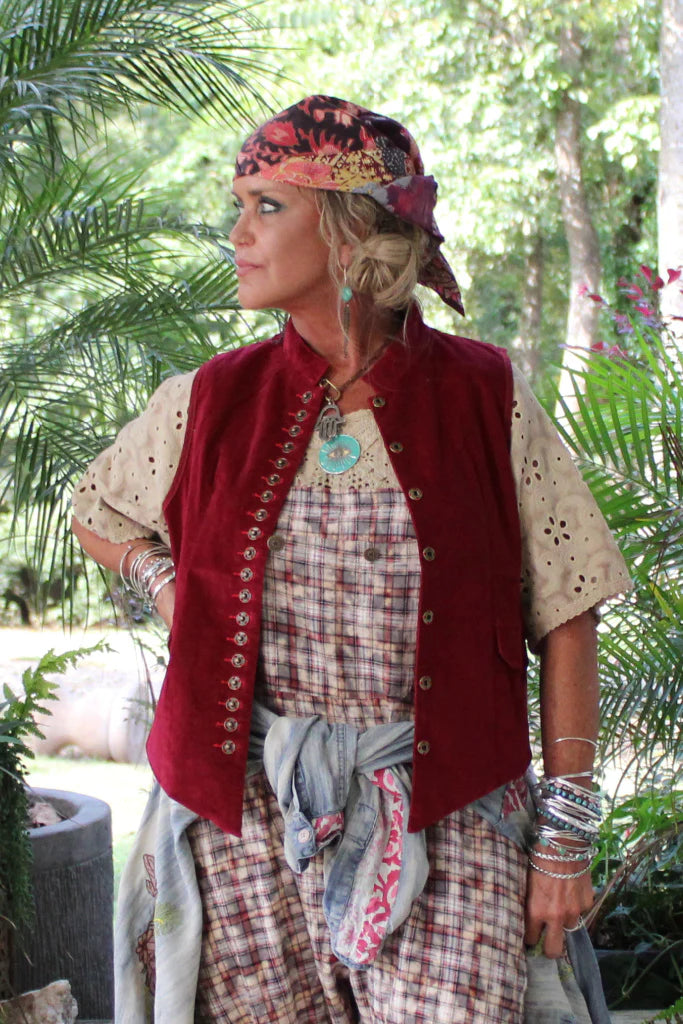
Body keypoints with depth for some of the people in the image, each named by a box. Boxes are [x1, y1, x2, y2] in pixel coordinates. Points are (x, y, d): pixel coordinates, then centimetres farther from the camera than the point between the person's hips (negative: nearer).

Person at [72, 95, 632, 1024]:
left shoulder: (487, 400, -1)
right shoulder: (209, 405, 5)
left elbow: (565, 619, 1)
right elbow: (95, 512, 25)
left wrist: (567, 833, -2)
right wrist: (162, 581, 5)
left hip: (445, 823, -2)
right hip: (243, 815, 2)